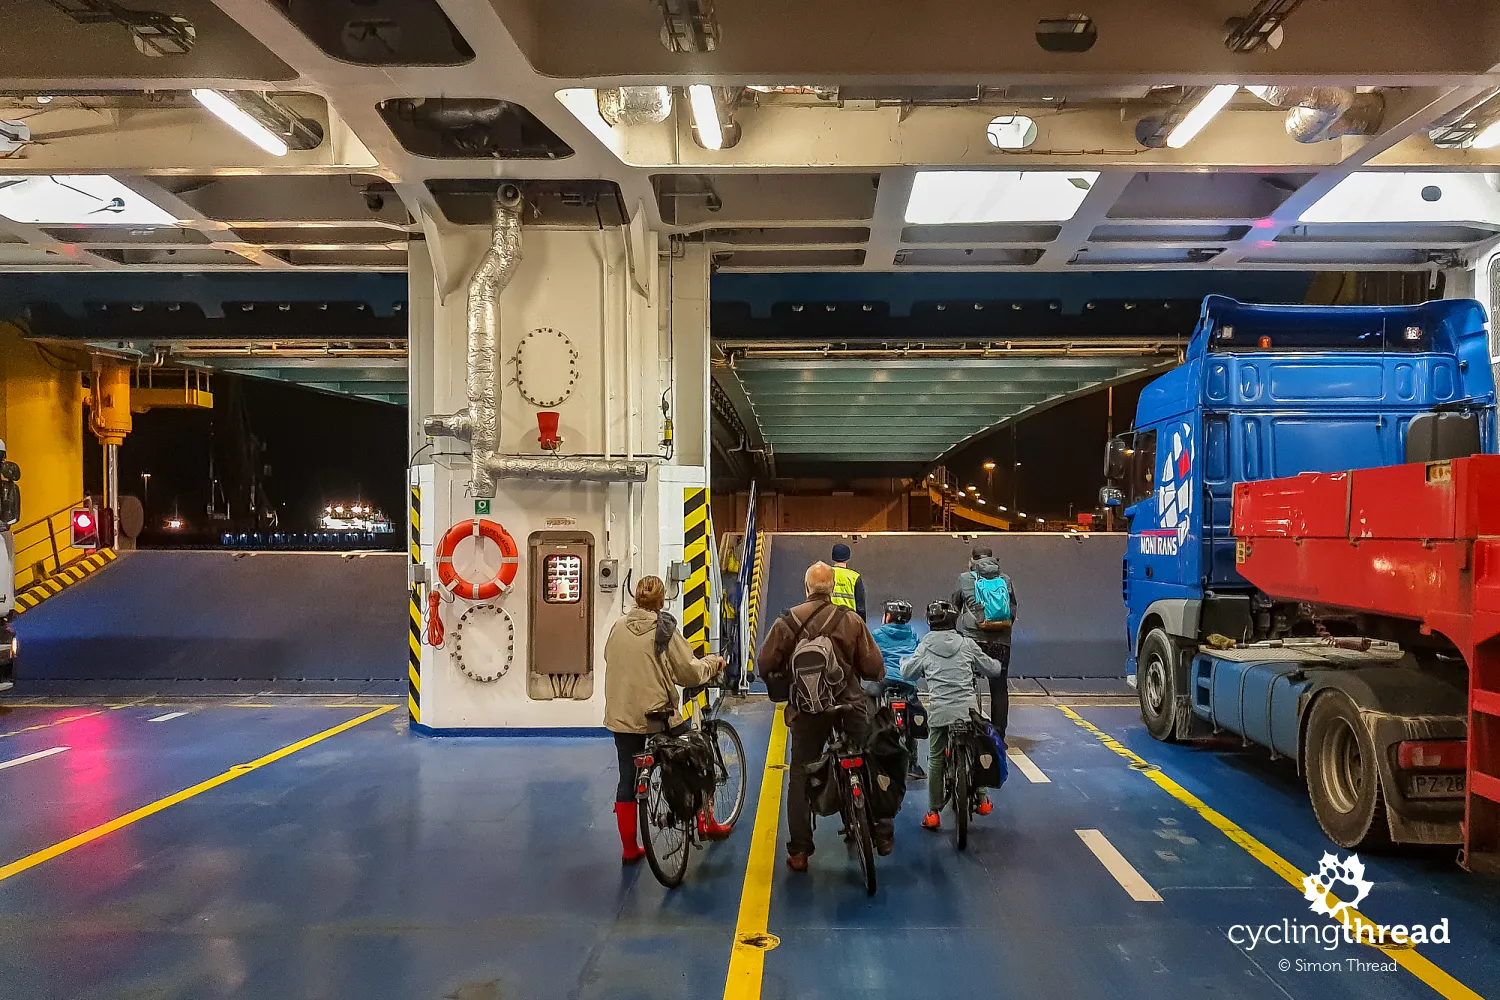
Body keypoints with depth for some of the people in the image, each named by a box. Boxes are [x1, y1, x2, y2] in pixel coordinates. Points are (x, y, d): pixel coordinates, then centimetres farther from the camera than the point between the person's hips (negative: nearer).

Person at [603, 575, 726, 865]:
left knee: (627, 781, 11)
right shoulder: (664, 629, -10)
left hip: (621, 717, 4)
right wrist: (713, 661, 8)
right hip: (658, 715, -4)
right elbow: (689, 672, -9)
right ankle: (704, 823, 23)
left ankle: (629, 849, 15)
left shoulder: (618, 627, 1)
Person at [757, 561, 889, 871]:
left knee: (801, 776, 11)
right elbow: (874, 669, -5)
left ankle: (799, 851, 11)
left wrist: (783, 680, 18)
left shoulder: (787, 621, -6)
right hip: (850, 706, 0)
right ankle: (882, 834, 25)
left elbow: (765, 665, -3)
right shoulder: (851, 620, -7)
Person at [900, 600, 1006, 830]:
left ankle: (933, 812, 9)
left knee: (935, 760, 7)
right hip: (967, 709, 1)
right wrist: (999, 667, 39)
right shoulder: (967, 644, 5)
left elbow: (907, 672, 8)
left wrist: (904, 660, 31)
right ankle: (981, 799, 29)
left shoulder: (925, 647, 2)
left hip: (938, 712, -1)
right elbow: (991, 668, 15)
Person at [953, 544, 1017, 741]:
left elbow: (955, 606, 13)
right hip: (1000, 641, 2)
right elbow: (1013, 612, 11)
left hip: (972, 639, -2)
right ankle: (999, 736, 11)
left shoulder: (964, 578, 3)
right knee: (999, 690, 9)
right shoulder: (1006, 580, 8)